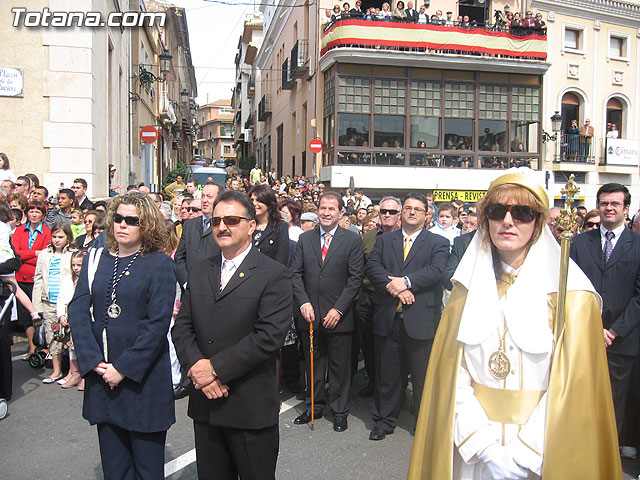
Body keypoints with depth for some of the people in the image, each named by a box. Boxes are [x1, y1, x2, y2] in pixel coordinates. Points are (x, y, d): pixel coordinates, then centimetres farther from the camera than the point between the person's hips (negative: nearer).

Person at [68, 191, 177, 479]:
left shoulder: (159, 265, -5)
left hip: (143, 376, -4)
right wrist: (94, 362, -10)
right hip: (100, 373, 4)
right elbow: (77, 311, 0)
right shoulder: (95, 260, 7)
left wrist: (123, 368, -14)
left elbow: (158, 324, -11)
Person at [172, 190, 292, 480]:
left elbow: (269, 336, -18)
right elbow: (182, 328, 6)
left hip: (251, 407, -5)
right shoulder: (199, 273, 9)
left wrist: (216, 367, -18)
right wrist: (196, 367, -12)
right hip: (205, 404, 5)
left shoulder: (274, 275, -10)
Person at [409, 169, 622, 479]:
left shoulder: (572, 293, -8)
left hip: (541, 452, -2)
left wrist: (523, 454, -15)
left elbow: (574, 385, -10)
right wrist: (485, 445, -11)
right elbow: (453, 373, -1)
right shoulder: (468, 286, 1)